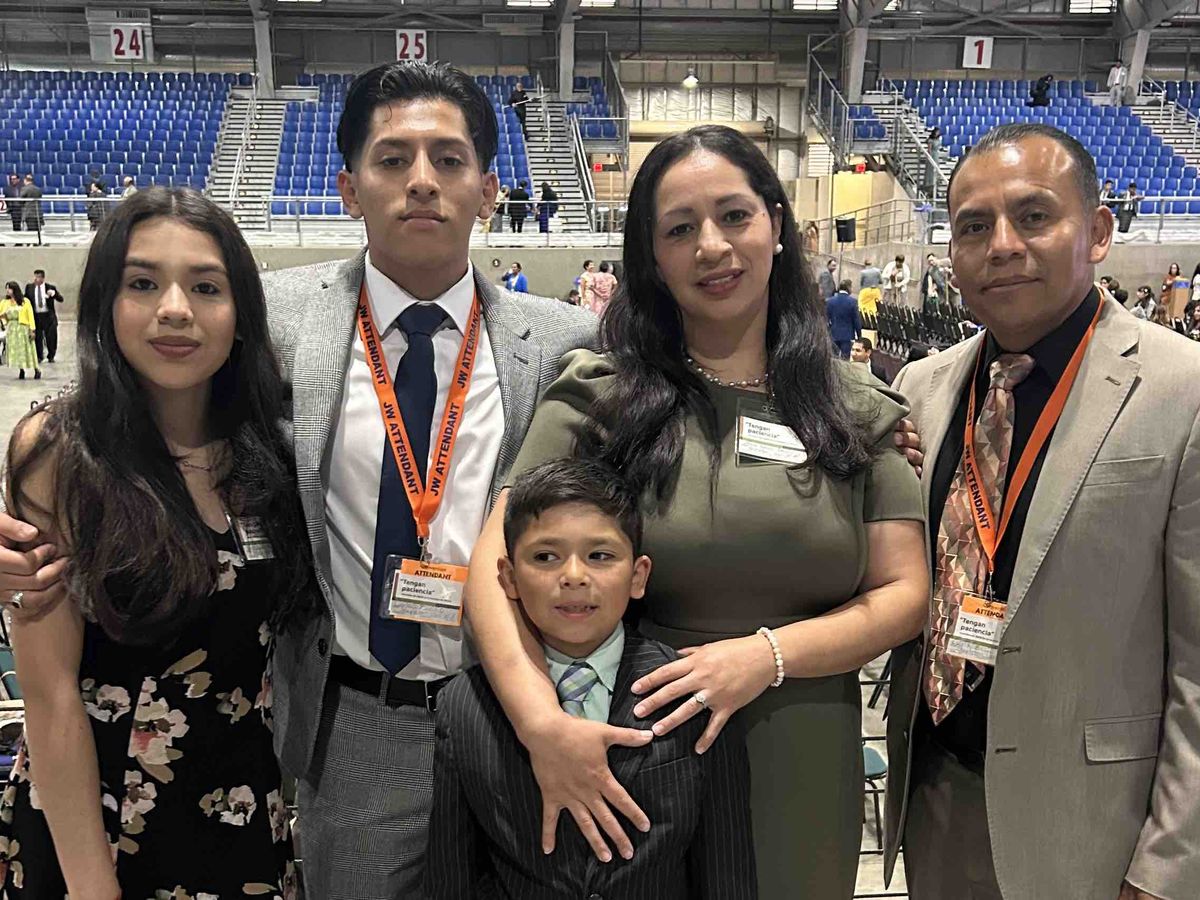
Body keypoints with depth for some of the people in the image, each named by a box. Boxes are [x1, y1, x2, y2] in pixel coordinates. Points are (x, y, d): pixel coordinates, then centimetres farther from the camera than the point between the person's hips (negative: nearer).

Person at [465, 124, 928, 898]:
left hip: (805, 770, 2)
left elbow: (905, 592, -1)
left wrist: (768, 654, -17)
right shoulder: (602, 397, -7)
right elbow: (497, 564, -13)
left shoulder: (856, 411, 1)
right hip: (628, 761, -1)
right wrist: (544, 725, -28)